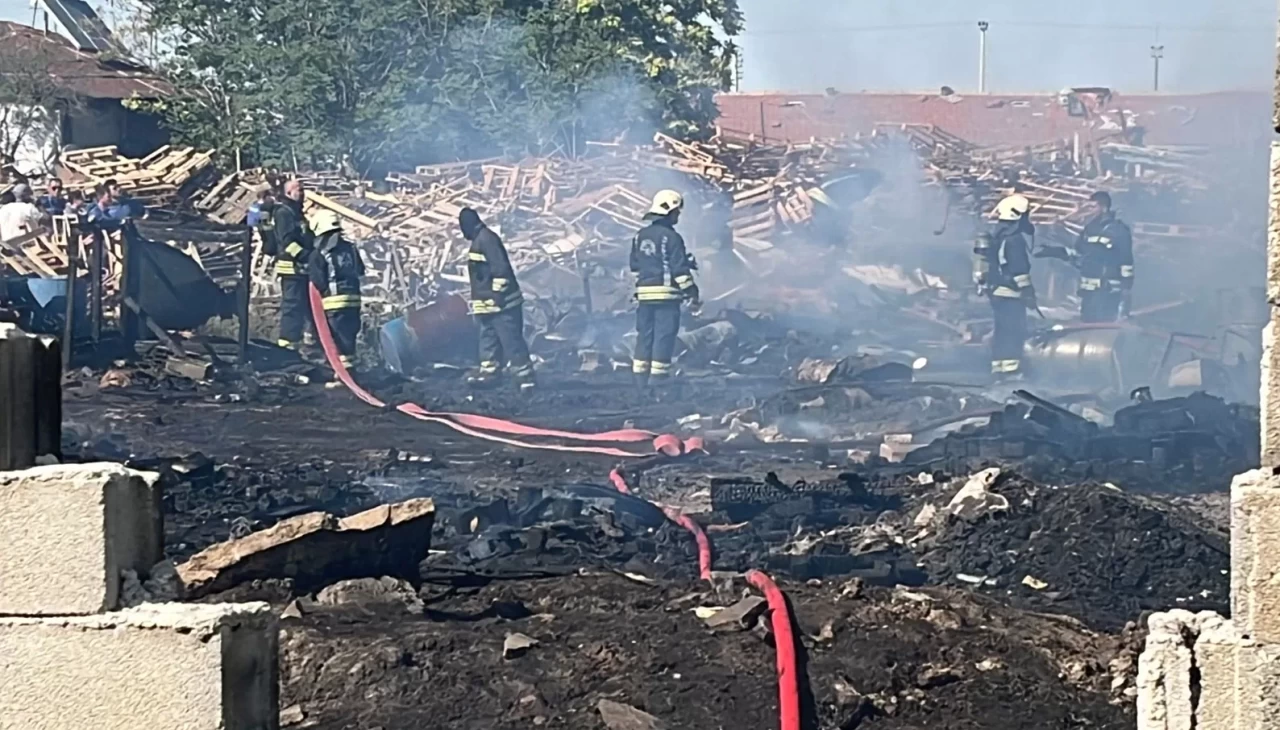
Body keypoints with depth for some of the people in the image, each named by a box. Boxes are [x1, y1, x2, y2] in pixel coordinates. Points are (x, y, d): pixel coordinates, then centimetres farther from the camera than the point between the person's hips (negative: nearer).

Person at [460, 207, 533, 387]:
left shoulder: (486, 239, -16)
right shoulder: (479, 240, 17)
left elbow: (500, 268, -23)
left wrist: (498, 294, -22)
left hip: (500, 302, -11)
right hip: (489, 303, 11)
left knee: (511, 339, -10)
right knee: (489, 337, 18)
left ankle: (524, 375, -10)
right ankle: (489, 370, 26)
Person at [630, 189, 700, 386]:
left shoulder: (640, 236, 11)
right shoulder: (671, 237, -12)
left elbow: (634, 267, 17)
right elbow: (680, 269, -13)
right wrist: (692, 292, -8)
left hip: (644, 294, 7)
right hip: (666, 294, -7)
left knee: (644, 336, 10)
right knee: (664, 337, -3)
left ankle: (640, 381, 11)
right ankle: (658, 380, -4)